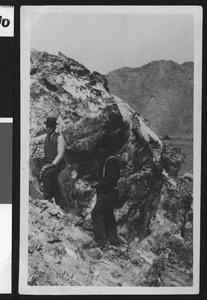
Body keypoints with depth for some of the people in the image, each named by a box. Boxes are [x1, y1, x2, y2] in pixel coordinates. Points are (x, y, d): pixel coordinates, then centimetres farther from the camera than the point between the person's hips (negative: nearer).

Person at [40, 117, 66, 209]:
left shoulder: (59, 137, -8)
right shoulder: (46, 137, 14)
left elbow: (61, 153, -14)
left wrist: (52, 164, -22)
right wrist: (45, 165, 7)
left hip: (57, 164, -7)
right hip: (48, 164, 7)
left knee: (45, 174, -32)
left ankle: (48, 198, -24)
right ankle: (60, 207, 13)